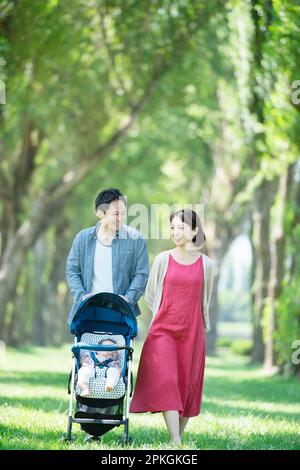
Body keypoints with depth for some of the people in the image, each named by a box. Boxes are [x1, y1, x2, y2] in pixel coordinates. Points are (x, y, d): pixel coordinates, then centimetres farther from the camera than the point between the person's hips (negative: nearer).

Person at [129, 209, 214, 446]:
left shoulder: (206, 264, 4)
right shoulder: (163, 259, 2)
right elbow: (150, 295, 14)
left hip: (192, 333, 1)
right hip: (163, 330, -1)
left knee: (187, 386, 4)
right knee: (166, 382, -14)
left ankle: (178, 437, 18)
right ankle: (176, 444, -18)